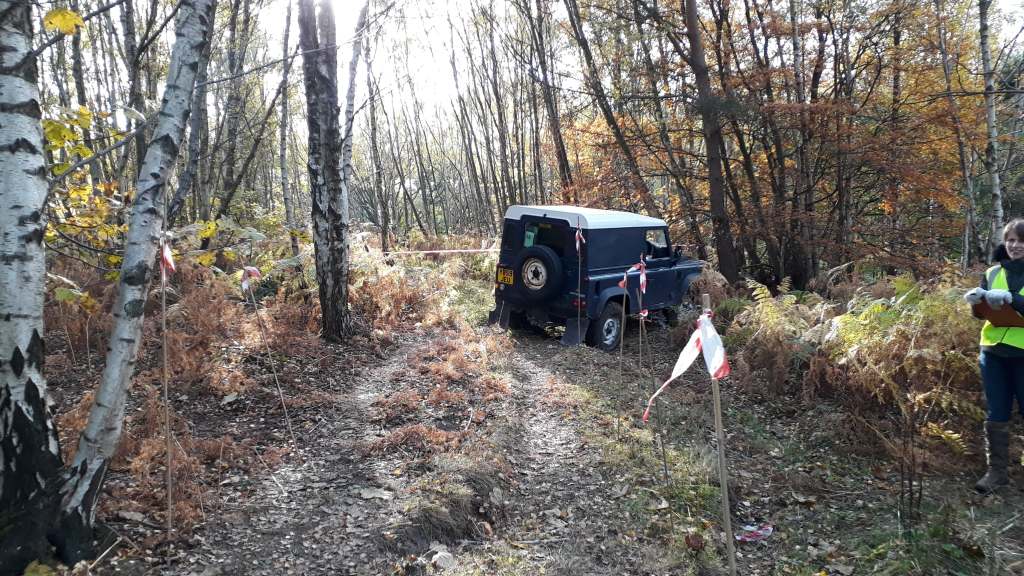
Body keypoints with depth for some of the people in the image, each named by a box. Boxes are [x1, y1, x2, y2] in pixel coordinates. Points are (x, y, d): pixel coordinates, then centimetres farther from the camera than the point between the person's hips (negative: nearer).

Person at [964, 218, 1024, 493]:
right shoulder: (993, 273, 9)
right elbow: (981, 313, 9)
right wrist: (977, 300, -10)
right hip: (994, 352, 3)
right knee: (995, 415, 6)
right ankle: (996, 471, 13)